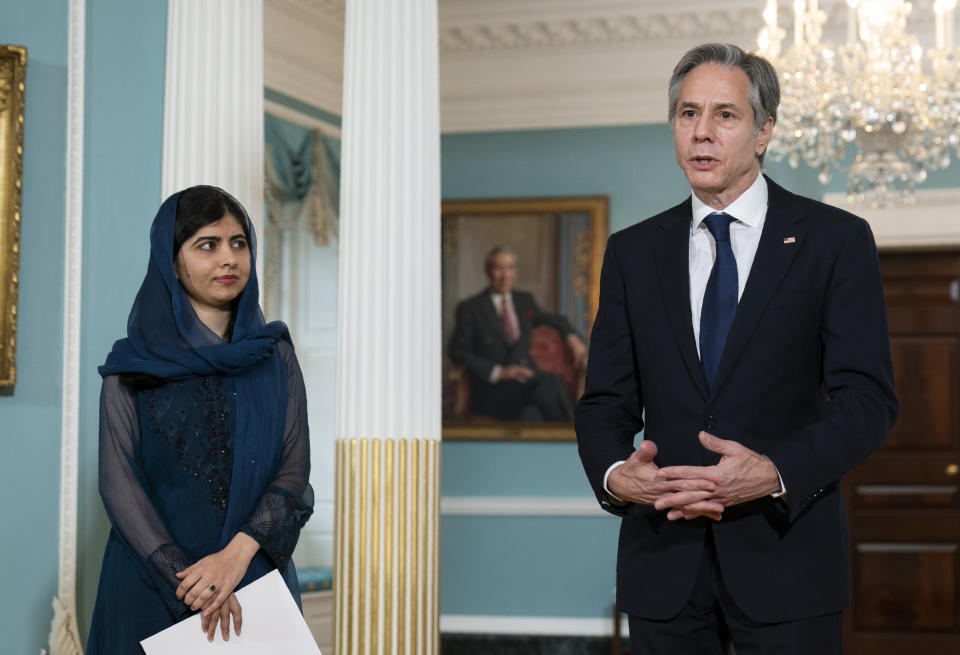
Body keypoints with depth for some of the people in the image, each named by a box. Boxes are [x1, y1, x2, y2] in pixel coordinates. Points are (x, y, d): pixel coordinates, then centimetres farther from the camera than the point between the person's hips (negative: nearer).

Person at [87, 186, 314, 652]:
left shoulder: (275, 356, 6)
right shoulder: (133, 365, 0)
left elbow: (295, 469, -3)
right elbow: (118, 483, -7)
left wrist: (238, 553, -19)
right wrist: (188, 582, -19)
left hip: (255, 573, 2)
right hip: (152, 582, -1)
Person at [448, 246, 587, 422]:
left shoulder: (525, 301, 18)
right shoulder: (470, 308, 4)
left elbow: (554, 320, 36)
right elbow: (458, 353, -3)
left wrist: (572, 337, 13)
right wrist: (499, 372, -15)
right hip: (492, 391, -4)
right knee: (549, 383, -33)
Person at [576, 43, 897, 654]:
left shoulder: (836, 240, 0)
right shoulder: (633, 252, 10)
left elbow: (868, 398, -6)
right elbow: (606, 399, 8)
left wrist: (775, 473, -21)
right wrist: (613, 474, -14)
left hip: (785, 555, -2)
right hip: (663, 559, 3)